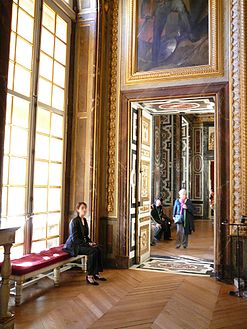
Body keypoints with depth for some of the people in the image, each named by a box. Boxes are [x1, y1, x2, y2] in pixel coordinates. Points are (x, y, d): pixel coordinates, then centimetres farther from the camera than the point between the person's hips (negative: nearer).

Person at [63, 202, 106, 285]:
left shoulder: (84, 220, 11)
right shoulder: (74, 221, -15)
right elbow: (75, 238, -19)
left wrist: (91, 242, 0)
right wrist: (87, 244, -20)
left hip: (82, 243, 8)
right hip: (74, 245, -8)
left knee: (99, 249, -15)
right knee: (93, 251, -28)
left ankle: (96, 273, -7)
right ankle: (89, 276, -21)